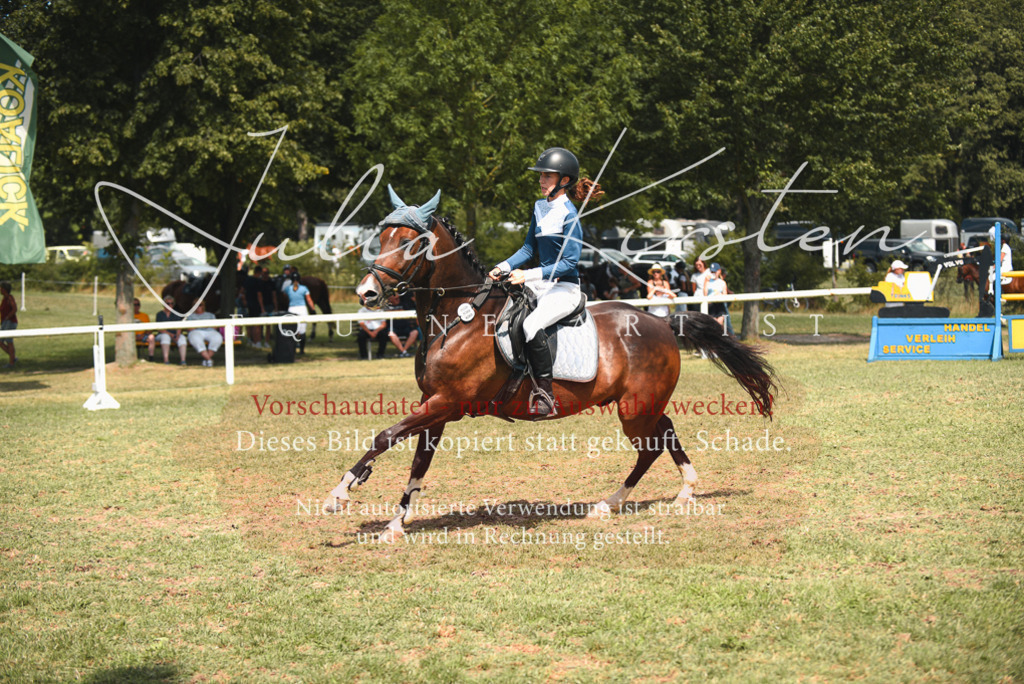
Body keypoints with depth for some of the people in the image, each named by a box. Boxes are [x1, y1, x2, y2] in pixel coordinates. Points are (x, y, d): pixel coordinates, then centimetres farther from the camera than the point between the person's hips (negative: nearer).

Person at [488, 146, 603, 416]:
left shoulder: (569, 214, -14)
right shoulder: (540, 208, 11)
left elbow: (569, 263, -18)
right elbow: (529, 249, 16)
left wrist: (528, 275, -24)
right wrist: (504, 268, -2)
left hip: (565, 289, -9)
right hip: (541, 283, 9)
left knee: (531, 325, -33)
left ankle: (544, 394, -26)